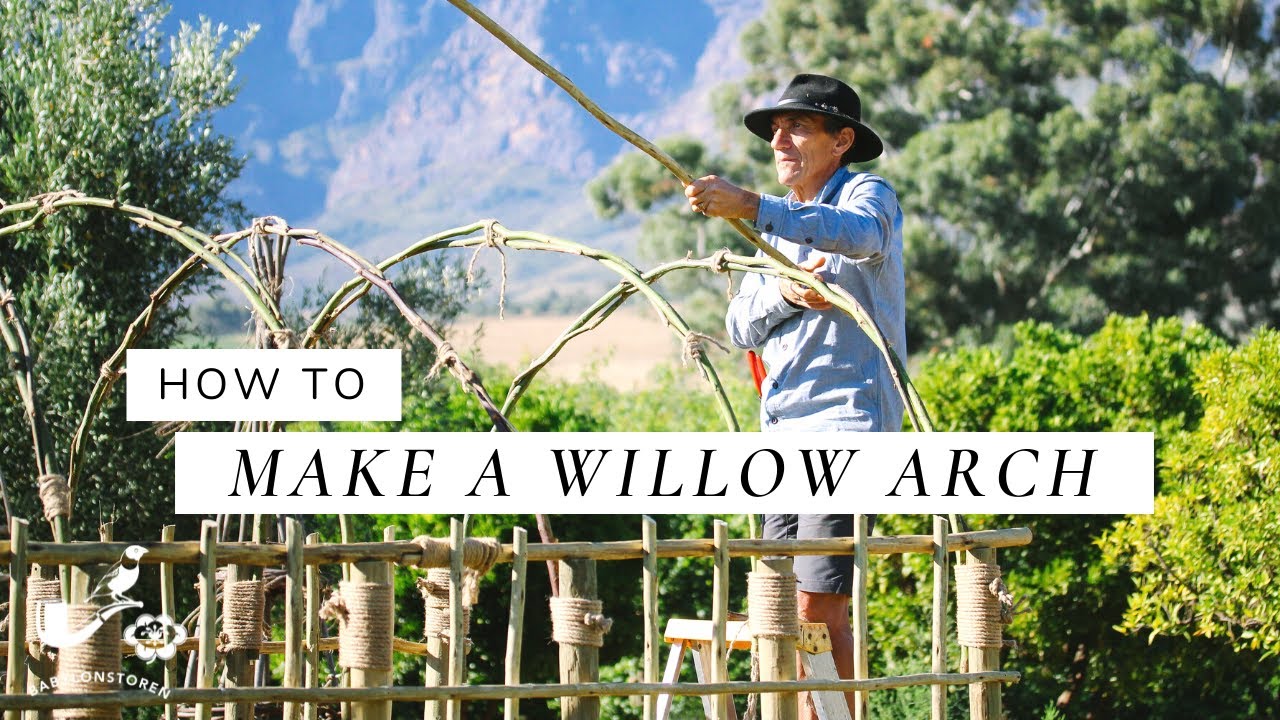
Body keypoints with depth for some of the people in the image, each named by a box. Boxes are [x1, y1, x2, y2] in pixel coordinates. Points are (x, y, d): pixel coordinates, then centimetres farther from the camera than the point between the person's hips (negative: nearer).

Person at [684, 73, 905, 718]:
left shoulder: (868, 194, -2)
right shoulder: (778, 229, 22)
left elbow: (859, 235, -29)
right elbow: (739, 328, 13)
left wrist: (749, 207, -41)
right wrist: (782, 292, -10)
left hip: (847, 423, -8)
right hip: (783, 431, 8)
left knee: (818, 604, -15)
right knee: (783, 604, 5)